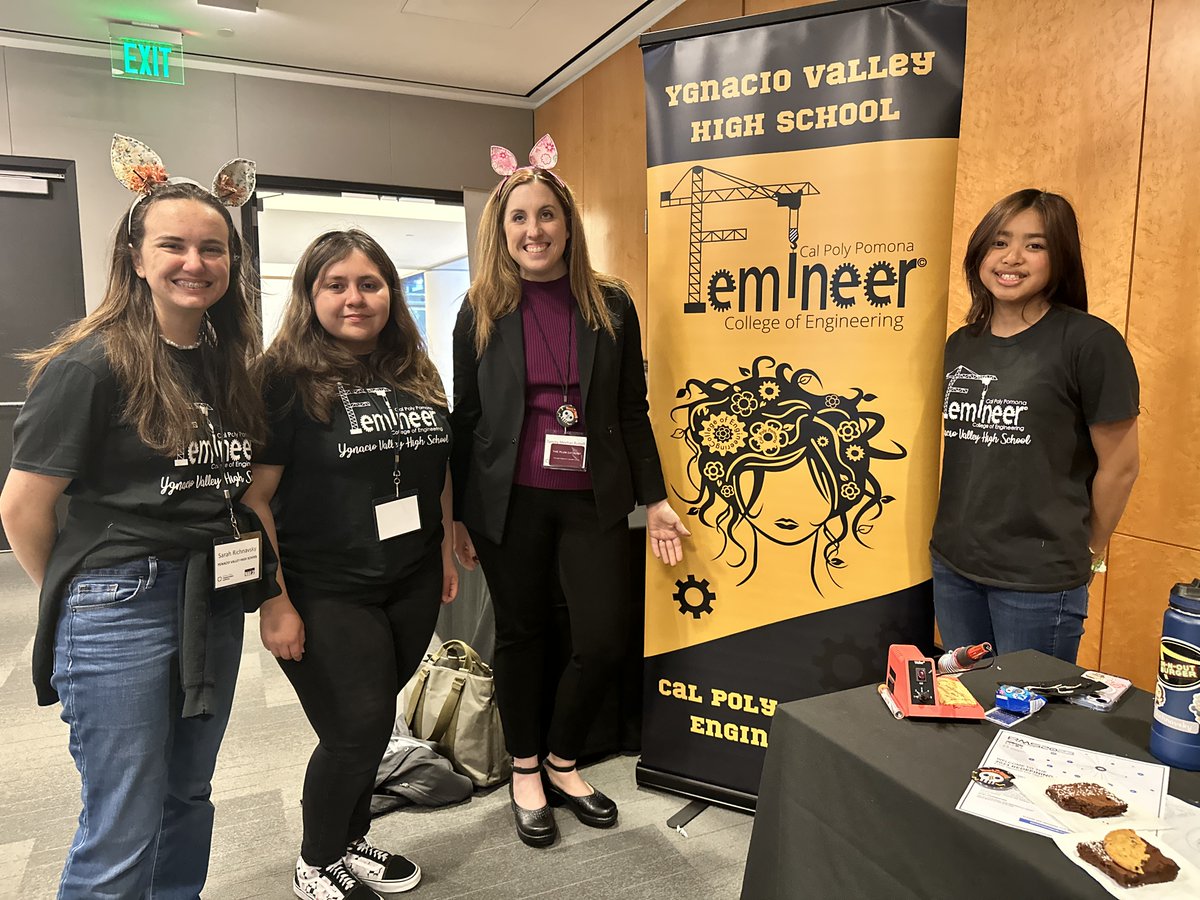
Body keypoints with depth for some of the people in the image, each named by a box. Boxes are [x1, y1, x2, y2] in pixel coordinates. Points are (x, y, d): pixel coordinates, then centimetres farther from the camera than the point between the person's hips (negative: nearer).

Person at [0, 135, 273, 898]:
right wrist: (69, 600, 2)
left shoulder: (234, 366, 6)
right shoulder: (93, 364, -12)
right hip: (120, 610, -6)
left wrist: (262, 578, 5)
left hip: (214, 606, 6)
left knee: (188, 801, 20)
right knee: (123, 838, 3)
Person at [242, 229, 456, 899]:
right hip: (327, 594, -5)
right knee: (358, 732, 2)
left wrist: (446, 553, 14)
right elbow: (253, 496, -13)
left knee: (373, 723, 16)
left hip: (413, 585, 6)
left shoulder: (417, 374, 6)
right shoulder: (285, 379, -12)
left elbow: (440, 469, 15)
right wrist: (275, 603, -15)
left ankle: (352, 840, 41)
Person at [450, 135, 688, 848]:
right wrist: (457, 516, 3)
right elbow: (465, 418, 4)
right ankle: (526, 772, 33)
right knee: (521, 633, 11)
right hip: (509, 501, -1)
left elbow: (633, 411, 6)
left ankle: (564, 763, 29)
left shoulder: (611, 305, 3)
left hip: (592, 499, 1)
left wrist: (654, 498, 4)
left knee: (605, 641, 2)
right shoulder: (482, 312, 1)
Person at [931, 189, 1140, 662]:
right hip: (952, 568, 5)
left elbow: (1119, 466, -6)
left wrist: (1085, 555, 3)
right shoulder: (961, 344, 7)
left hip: (1039, 580, -5)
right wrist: (957, 532, 11)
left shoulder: (1090, 342, -10)